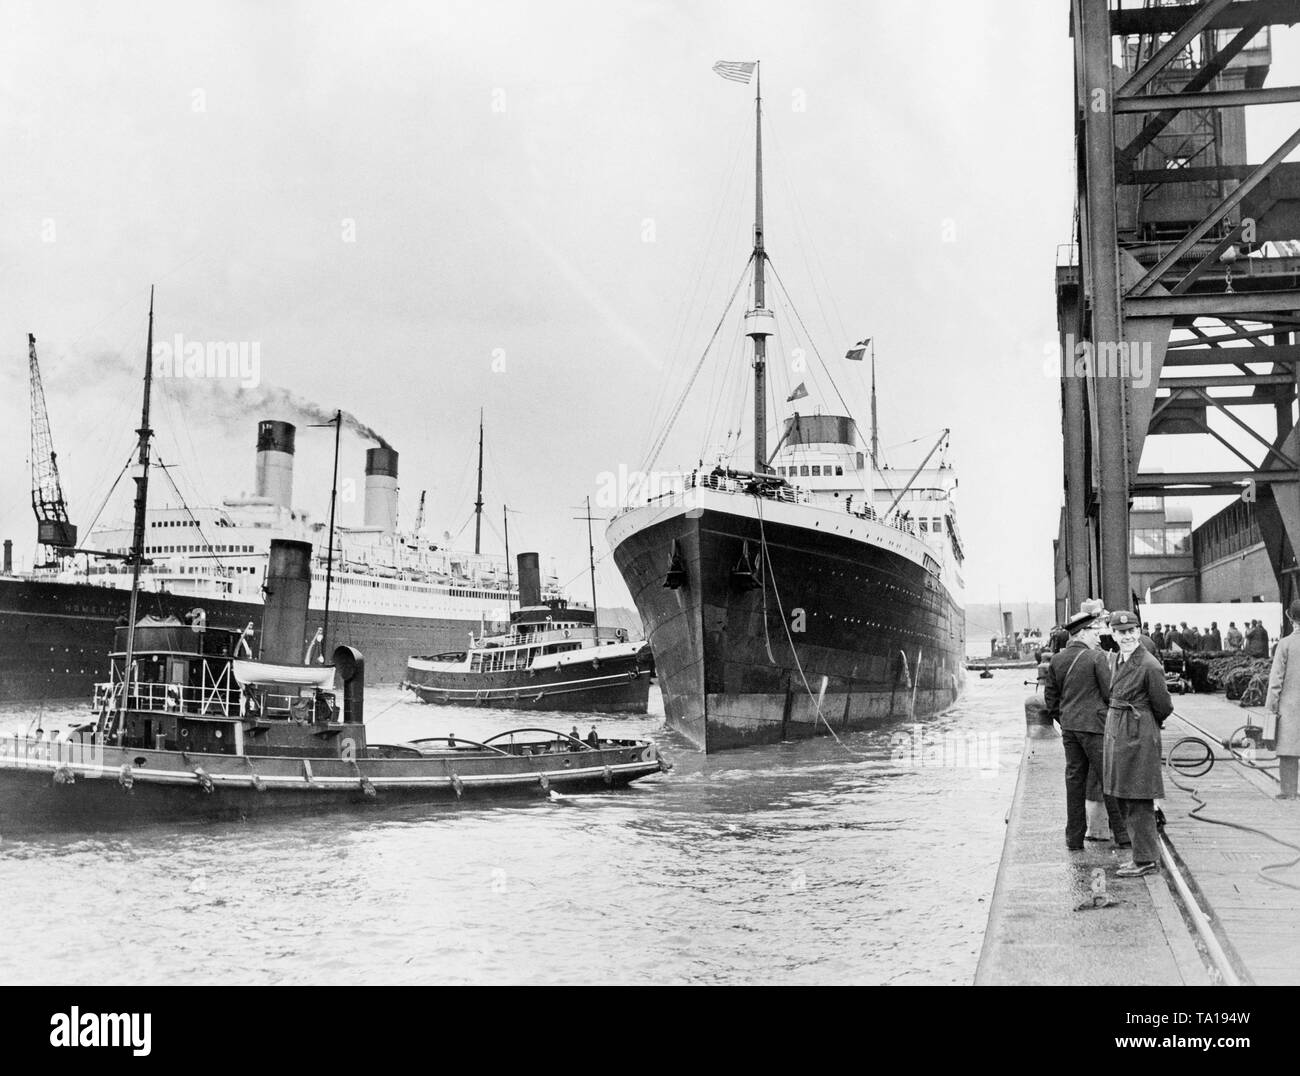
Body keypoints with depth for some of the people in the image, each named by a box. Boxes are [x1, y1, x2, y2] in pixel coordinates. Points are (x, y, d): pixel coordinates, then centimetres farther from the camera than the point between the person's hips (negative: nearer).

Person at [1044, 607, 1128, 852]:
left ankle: (1074, 837, 13)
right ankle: (1121, 833, 7)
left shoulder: (1056, 660, 8)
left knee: (1074, 779, 10)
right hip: (1094, 725, -6)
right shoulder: (1097, 657, -10)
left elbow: (1050, 697, 13)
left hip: (1069, 728, 6)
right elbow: (1111, 692, -11)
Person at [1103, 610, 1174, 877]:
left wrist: (1142, 723, 6)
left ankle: (1145, 859, 6)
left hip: (1139, 736, -9)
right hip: (1115, 733, 9)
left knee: (1138, 800, -3)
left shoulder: (1150, 666, -15)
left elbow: (1164, 708, -9)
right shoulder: (1117, 662, 9)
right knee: (1123, 798, 15)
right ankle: (1147, 852, 27)